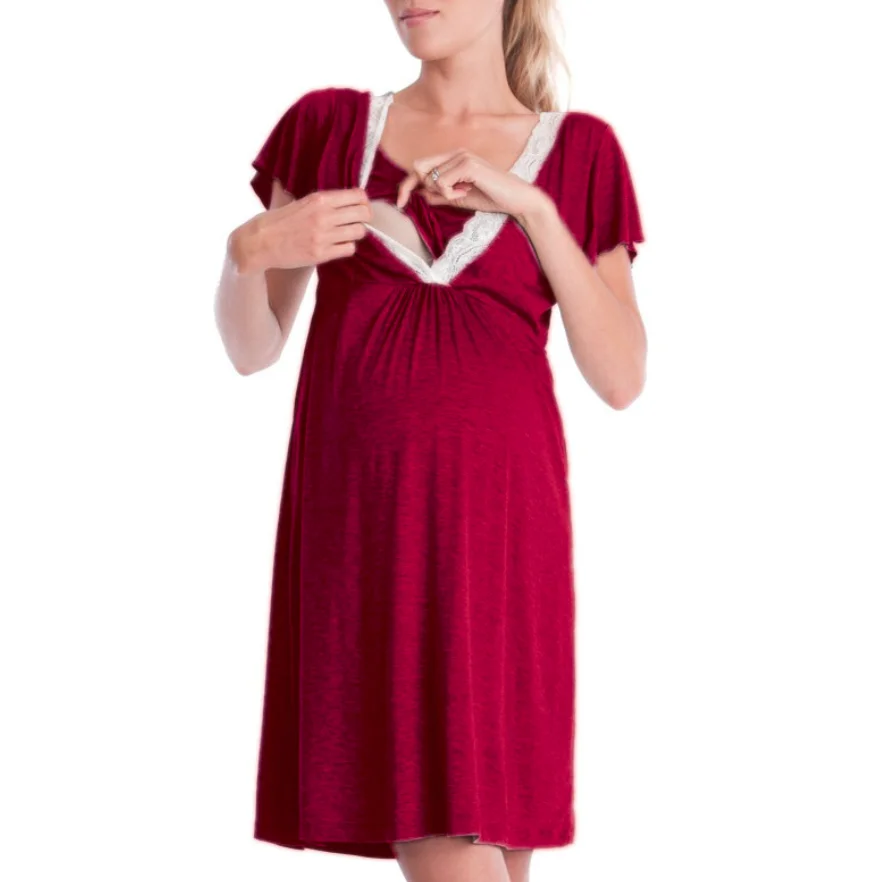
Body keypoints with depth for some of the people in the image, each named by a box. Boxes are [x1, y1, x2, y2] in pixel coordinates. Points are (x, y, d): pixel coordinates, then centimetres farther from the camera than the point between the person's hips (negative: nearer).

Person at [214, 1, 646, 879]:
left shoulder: (576, 153, 7)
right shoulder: (328, 125, 9)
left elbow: (622, 378, -2)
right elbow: (251, 347, 9)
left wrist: (532, 207, -12)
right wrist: (249, 251, -12)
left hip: (495, 519, -1)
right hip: (358, 519, 1)